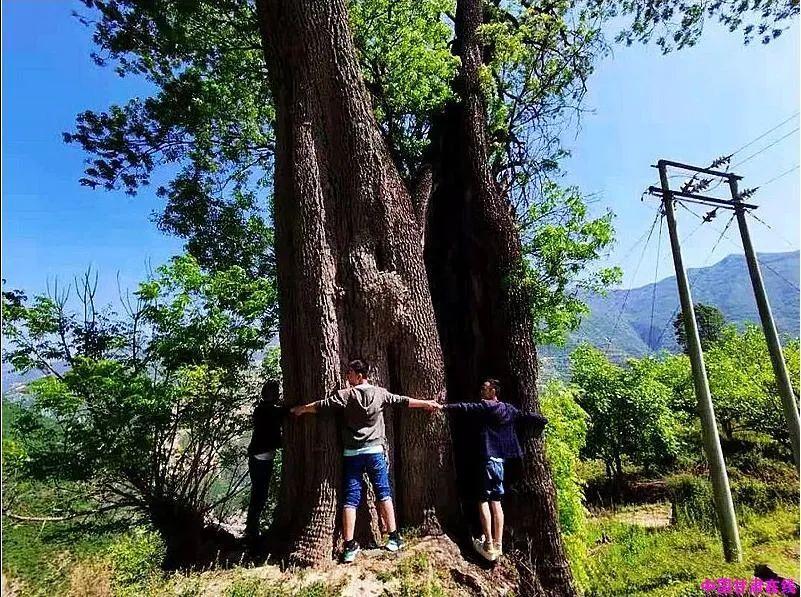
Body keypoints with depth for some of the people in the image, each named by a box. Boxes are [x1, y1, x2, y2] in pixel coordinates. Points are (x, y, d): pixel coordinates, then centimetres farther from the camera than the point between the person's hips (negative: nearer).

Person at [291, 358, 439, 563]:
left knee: (350, 498, 4)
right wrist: (427, 403, 21)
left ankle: (350, 545, 6)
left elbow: (322, 405, 1)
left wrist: (301, 409, 18)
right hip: (375, 451, 1)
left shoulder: (346, 395, -5)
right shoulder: (380, 393, 1)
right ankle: (394, 537, 16)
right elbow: (403, 401, 9)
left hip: (352, 453, -1)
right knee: (383, 493, 10)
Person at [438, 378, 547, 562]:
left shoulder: (485, 407, -7)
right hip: (501, 457, 8)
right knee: (495, 500, 10)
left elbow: (466, 407, -16)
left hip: (490, 457, -8)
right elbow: (529, 418, 15)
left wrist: (444, 407, -17)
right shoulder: (509, 410, 14)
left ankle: (489, 545, -6)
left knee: (484, 499, -4)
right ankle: (497, 545, 12)